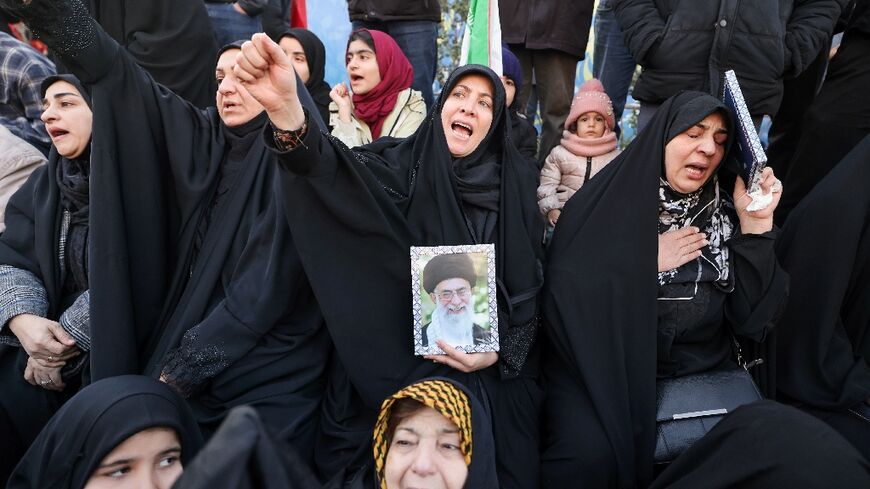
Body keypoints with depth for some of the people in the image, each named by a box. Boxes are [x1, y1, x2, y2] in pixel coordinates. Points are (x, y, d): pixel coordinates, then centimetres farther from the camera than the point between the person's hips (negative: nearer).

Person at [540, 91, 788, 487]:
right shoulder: (603, 205, -5)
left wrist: (755, 225, -9)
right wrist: (646, 262, -12)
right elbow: (563, 292, -15)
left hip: (702, 373, 5)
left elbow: (753, 317, -2)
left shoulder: (724, 214, 6)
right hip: (602, 367, -4)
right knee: (590, 457, -28)